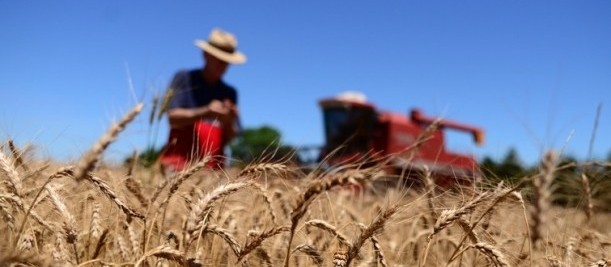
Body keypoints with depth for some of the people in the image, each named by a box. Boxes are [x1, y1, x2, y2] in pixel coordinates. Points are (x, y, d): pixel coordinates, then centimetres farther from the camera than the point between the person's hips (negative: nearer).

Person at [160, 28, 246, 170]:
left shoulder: (230, 93, 13)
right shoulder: (184, 78, 7)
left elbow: (230, 138, 11)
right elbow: (173, 117, -4)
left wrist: (229, 121, -10)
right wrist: (204, 112, -18)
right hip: (180, 158, -2)